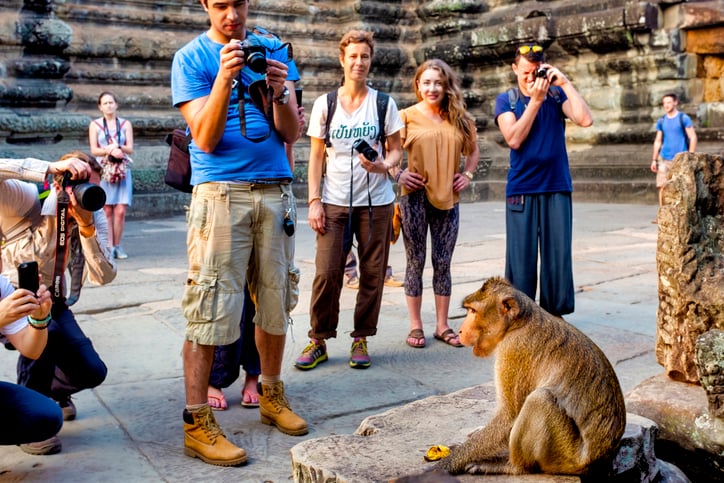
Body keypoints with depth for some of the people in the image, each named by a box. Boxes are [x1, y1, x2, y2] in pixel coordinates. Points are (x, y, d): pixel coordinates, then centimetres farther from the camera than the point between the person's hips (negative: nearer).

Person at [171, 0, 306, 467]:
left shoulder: (274, 50, 12)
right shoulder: (191, 58, 3)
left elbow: (291, 133, 6)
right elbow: (205, 139, -8)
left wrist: (280, 93, -13)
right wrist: (224, 79, -19)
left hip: (275, 191, 4)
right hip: (220, 192, -3)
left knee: (276, 298, 7)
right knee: (211, 306, -6)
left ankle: (272, 394, 23)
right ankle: (197, 423, 1)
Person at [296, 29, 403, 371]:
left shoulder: (384, 103, 5)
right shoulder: (324, 104, 6)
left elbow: (396, 150, 7)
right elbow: (316, 156, 5)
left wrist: (384, 165, -16)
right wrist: (314, 201, -3)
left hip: (375, 201, 1)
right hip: (334, 202, 0)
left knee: (372, 273, 3)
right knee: (326, 272, -5)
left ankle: (361, 339, 17)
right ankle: (319, 340, 11)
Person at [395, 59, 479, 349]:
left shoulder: (460, 119, 9)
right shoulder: (407, 117, -2)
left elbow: (473, 150, 22)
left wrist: (467, 174, 8)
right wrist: (398, 174, -12)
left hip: (447, 197, 3)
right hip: (415, 197, -3)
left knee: (443, 264, 8)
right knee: (416, 262, 4)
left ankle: (442, 325, 18)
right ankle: (415, 326, 14)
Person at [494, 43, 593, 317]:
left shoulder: (557, 95, 7)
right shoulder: (506, 101, 6)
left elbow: (585, 120, -9)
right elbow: (514, 139, -10)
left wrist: (565, 83, -8)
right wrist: (535, 100, -11)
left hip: (557, 188, 1)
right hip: (521, 190, -1)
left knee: (558, 256, 2)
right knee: (521, 259, 1)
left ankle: (555, 314, 13)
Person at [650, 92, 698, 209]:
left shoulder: (684, 118, -1)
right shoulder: (661, 121, 12)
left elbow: (693, 138, -2)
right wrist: (654, 160, 11)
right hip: (664, 159, 4)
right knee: (662, 187, -1)